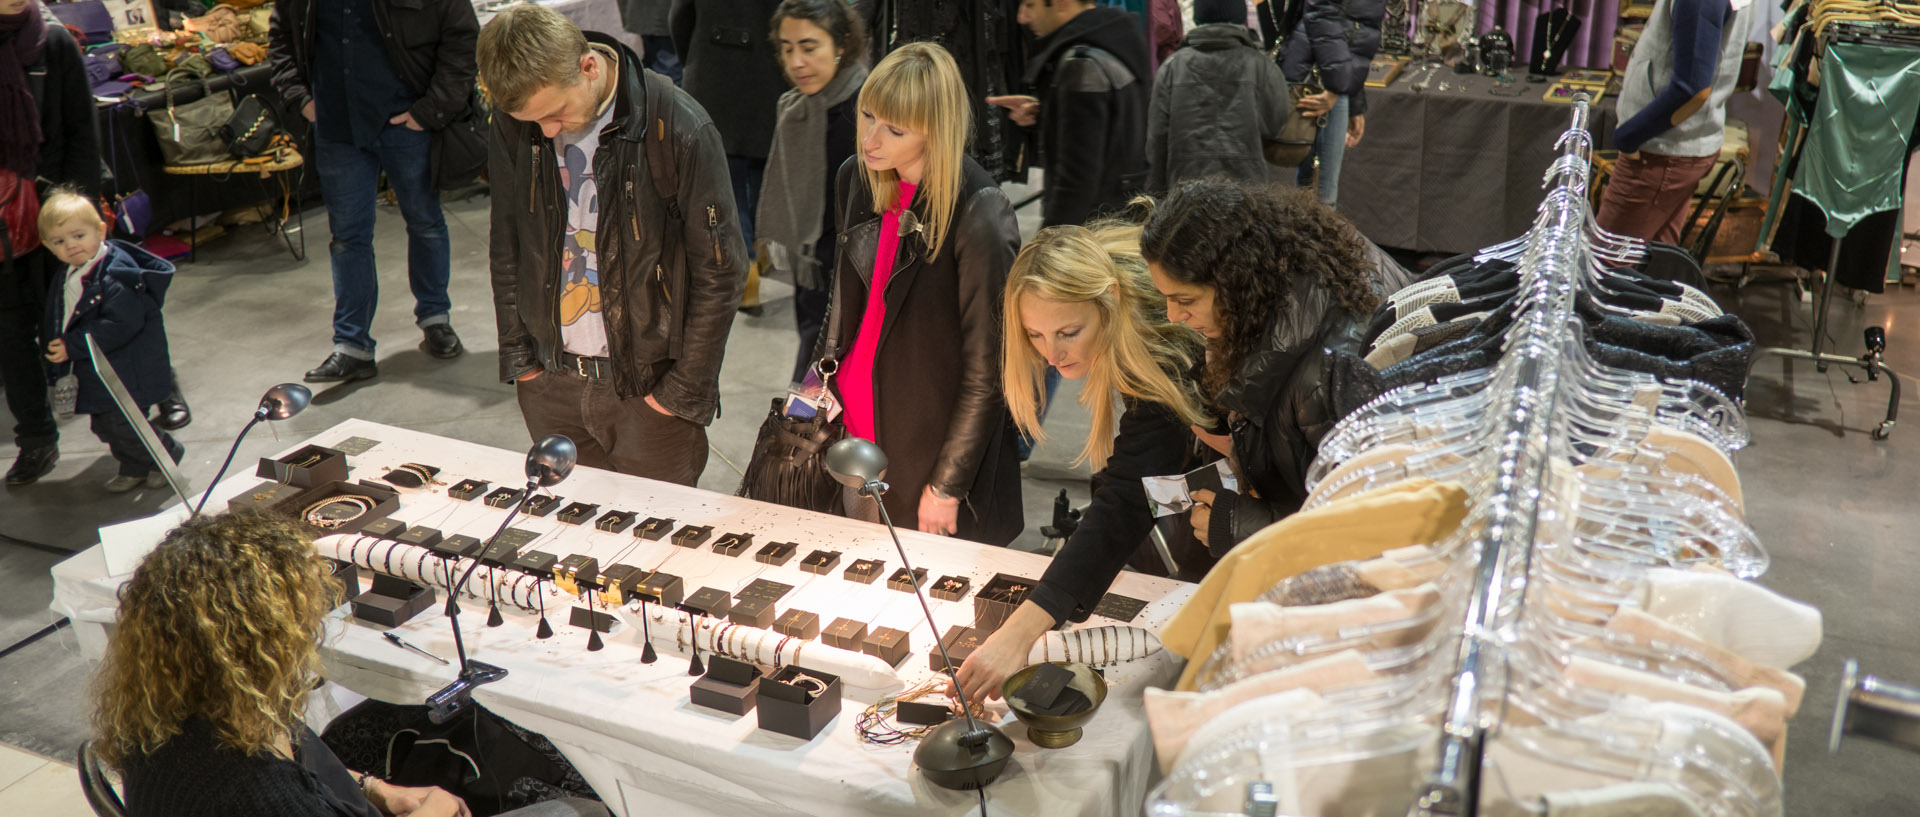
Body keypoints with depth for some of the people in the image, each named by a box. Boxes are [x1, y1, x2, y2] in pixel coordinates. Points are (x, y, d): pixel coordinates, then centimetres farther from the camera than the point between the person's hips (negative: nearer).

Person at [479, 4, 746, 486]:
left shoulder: (678, 129, -18)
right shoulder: (513, 121, -3)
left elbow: (720, 270, -11)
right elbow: (505, 246, 10)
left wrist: (682, 392, -10)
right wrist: (519, 357, 6)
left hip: (647, 386, -4)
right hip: (549, 381, 4)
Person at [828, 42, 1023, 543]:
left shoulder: (978, 217, -23)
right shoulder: (856, 179, -1)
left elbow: (986, 370, -18)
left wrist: (947, 485, -13)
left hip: (932, 443, -6)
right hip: (857, 429, 6)